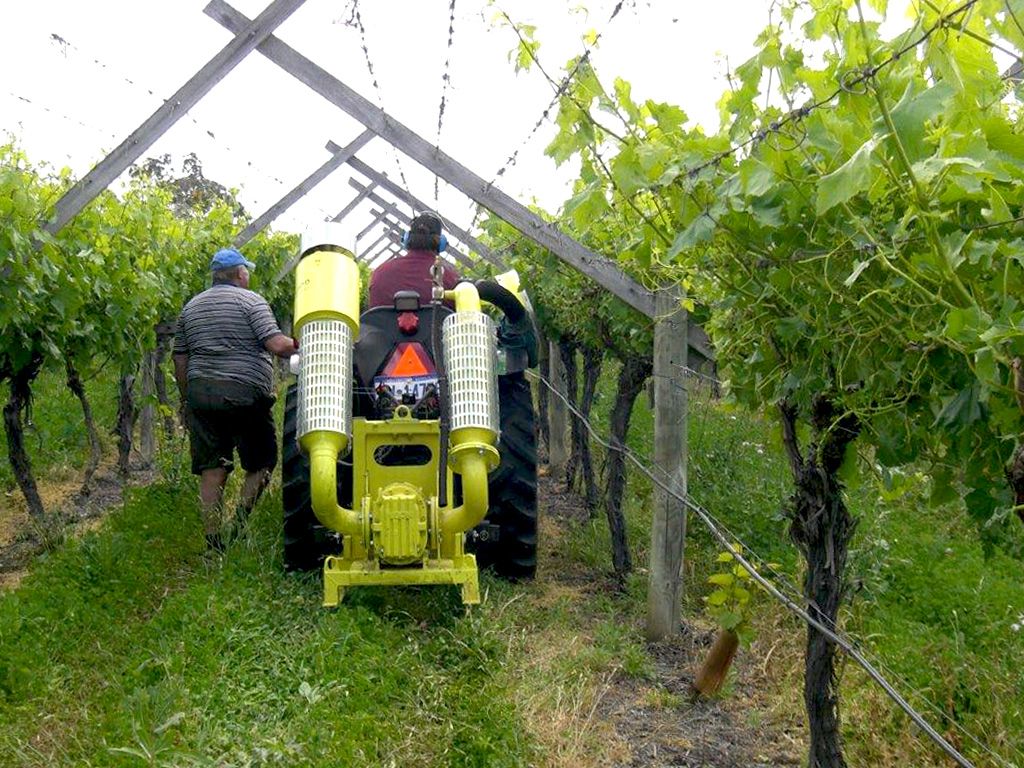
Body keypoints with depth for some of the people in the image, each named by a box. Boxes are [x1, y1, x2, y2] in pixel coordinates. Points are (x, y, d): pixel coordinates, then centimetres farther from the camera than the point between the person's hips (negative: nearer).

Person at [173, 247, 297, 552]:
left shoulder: (191, 307, 16)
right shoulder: (250, 300, -1)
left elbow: (180, 360, 16)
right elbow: (276, 345, -13)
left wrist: (188, 401, 23)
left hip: (200, 392, 5)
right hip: (245, 394, -5)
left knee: (211, 470, 6)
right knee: (261, 463, 9)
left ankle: (214, 542, 6)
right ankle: (240, 522, -5)